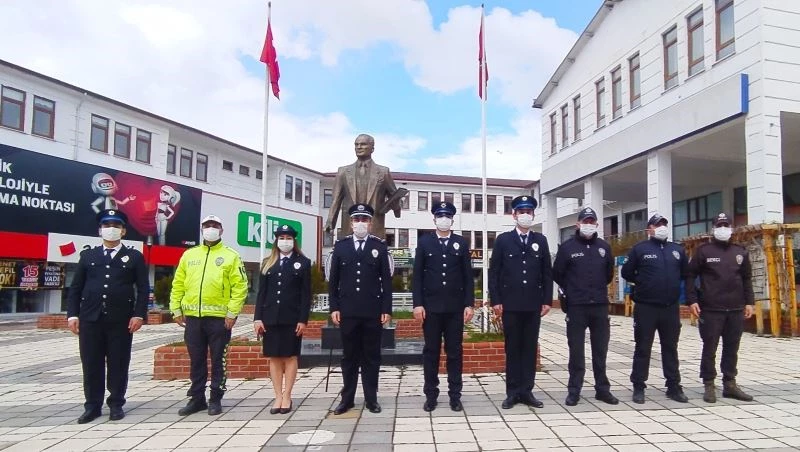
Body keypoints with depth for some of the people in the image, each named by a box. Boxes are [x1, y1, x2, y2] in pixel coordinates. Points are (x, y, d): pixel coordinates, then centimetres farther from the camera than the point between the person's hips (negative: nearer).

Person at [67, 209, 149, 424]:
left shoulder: (134, 257, 6)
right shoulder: (87, 255, 12)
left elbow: (143, 289, 1)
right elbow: (75, 288, 10)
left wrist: (139, 315, -9)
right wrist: (73, 314, 1)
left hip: (121, 320, -2)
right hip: (90, 319, 2)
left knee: (118, 364, 4)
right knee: (91, 365, 6)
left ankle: (116, 404, 17)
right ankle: (92, 406, 18)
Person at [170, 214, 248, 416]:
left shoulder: (231, 256, 0)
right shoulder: (189, 255, 12)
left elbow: (240, 286, -5)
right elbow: (178, 284, 13)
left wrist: (232, 312, -11)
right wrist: (176, 309, 5)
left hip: (219, 318, -4)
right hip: (193, 317, 4)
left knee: (218, 360, 5)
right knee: (196, 360, 12)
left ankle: (215, 399, 16)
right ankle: (197, 398, 23)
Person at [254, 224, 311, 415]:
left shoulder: (303, 263, 4)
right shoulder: (268, 263, 12)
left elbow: (306, 294, -1)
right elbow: (261, 292, 8)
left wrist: (303, 319, -9)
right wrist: (258, 318, -1)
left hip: (292, 318, -3)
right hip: (271, 317, 3)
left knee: (290, 357, 2)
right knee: (274, 357, 5)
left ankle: (286, 397, 10)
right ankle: (278, 397, 13)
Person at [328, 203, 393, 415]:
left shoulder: (379, 246, 3)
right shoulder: (340, 246, 6)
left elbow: (386, 280, 1)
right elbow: (333, 280, 6)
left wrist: (387, 309, -4)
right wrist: (334, 307, 0)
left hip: (373, 311, -1)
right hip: (347, 311, 1)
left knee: (371, 356, 7)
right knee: (349, 356, 9)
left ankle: (371, 398, 17)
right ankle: (347, 399, 18)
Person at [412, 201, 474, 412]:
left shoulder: (461, 243, 7)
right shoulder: (424, 242, 4)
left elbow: (468, 276, 5)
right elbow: (417, 275, 1)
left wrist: (469, 304, -2)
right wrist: (417, 304, -6)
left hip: (455, 307, 1)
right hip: (431, 306, -1)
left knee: (454, 352, 6)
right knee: (431, 351, 6)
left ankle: (455, 395, 14)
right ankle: (431, 395, 15)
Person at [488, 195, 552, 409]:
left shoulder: (540, 240, 9)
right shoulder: (503, 239, 2)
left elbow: (547, 273, 8)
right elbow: (494, 272, -1)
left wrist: (547, 300, 2)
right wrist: (495, 300, -7)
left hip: (533, 304, 2)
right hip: (510, 304, -2)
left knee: (530, 348, 6)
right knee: (512, 348, 4)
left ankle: (526, 391, 14)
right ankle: (512, 392, 11)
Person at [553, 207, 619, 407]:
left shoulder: (604, 246, 8)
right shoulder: (567, 247, -2)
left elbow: (609, 273, 21)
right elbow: (558, 274, 6)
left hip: (600, 306, 3)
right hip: (576, 307, -3)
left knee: (600, 349, 10)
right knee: (576, 350, 2)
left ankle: (602, 389, 21)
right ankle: (574, 391, 10)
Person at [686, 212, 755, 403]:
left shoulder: (741, 252, 12)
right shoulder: (703, 251, 0)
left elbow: (746, 279, 16)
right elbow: (690, 276, -1)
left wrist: (749, 302, 9)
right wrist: (692, 300, -9)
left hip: (736, 310, 4)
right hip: (711, 309, -4)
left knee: (732, 349, 10)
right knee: (710, 349, 2)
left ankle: (730, 384, 21)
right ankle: (709, 386, 10)